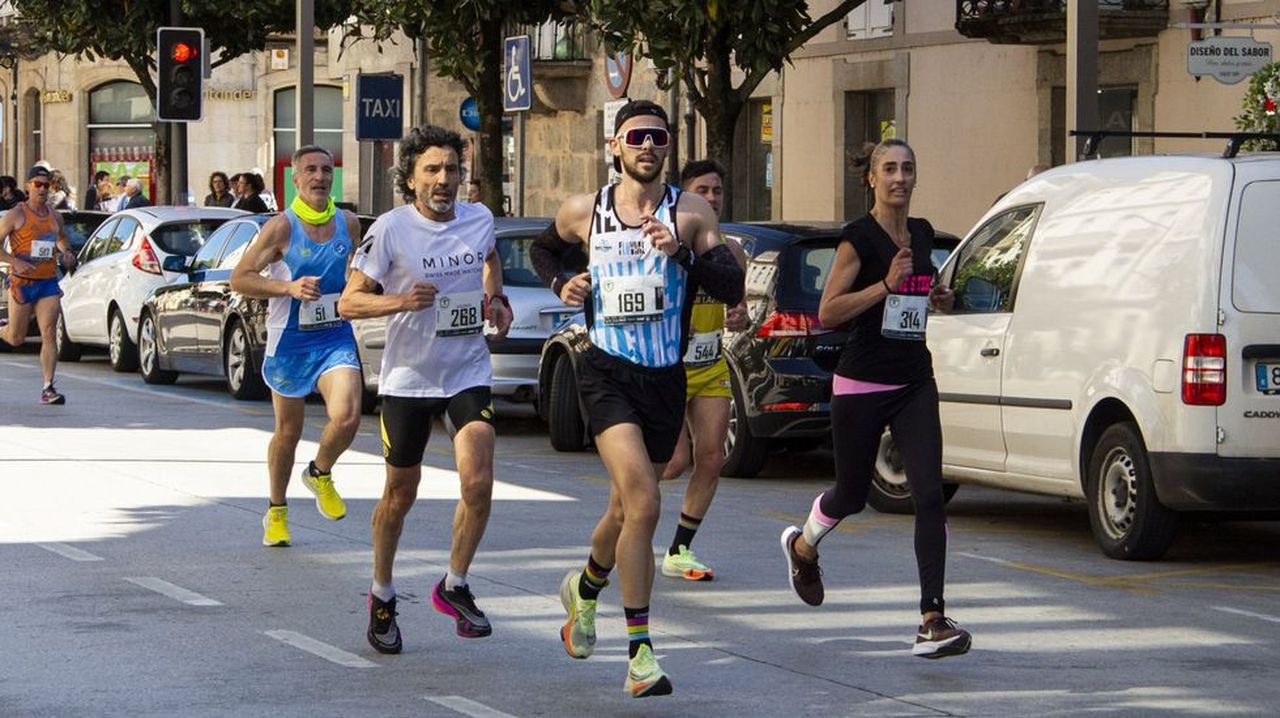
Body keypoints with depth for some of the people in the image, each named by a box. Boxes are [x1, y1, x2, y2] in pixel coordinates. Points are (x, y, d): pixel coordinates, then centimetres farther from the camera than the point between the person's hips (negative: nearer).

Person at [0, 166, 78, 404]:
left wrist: (67, 253, 10)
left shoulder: (55, 216, 11)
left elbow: (61, 238, 32)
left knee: (49, 334, -9)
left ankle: (48, 388, -10)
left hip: (49, 282, 3)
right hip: (22, 281, -3)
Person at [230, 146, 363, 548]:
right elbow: (239, 279, -14)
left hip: (336, 339, 2)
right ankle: (276, 512, 32)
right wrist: (288, 288, -25)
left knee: (347, 417, -21)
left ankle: (320, 475, 10)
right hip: (290, 343, -2)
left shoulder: (348, 224, 2)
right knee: (288, 432, 10)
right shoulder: (281, 227, -12)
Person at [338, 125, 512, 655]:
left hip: (469, 373, 2)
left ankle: (454, 586, 6)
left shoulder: (479, 219, 1)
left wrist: (496, 299, 8)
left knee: (478, 484, -15)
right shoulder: (391, 229, -12)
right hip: (408, 377, -2)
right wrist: (399, 301, -27)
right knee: (400, 495, 9)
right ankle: (382, 597, 29)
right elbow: (348, 301, -10)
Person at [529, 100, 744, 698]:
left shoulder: (691, 212, 0)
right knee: (642, 503, -20)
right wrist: (560, 284, 5)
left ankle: (584, 589, 46)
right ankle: (640, 655, -16)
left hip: (665, 379, 2)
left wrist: (683, 251, -22)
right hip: (607, 373, -2)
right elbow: (542, 249, 25)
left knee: (626, 511, 14)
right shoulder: (583, 212, 3)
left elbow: (732, 289, -8)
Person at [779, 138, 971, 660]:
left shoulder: (923, 234, 10)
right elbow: (827, 312, -14)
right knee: (852, 496, 12)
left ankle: (932, 621, -16)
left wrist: (936, 301, 6)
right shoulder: (859, 237, -10)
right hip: (862, 383, -4)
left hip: (914, 383, 5)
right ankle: (802, 546, 47)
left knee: (929, 495, -11)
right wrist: (886, 286, -23)